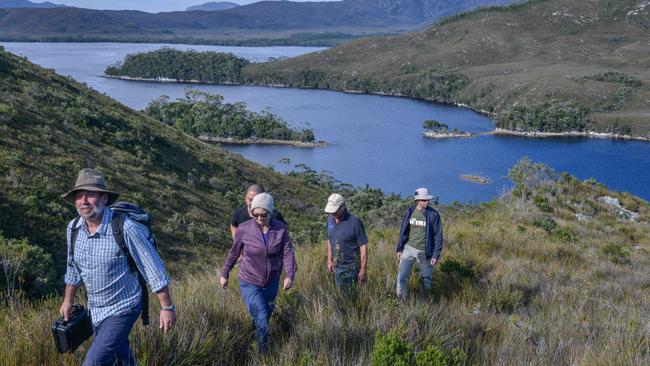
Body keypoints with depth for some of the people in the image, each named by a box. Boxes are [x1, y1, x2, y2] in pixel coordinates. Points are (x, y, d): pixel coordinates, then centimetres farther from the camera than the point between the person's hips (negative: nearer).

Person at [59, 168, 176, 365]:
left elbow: (154, 268, -19)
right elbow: (73, 268, 12)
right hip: (95, 308, 6)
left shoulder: (126, 228, -25)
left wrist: (167, 308, -16)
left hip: (122, 310, -6)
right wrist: (68, 301, 19)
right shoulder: (73, 228, -6)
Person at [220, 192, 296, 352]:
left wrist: (290, 276, -24)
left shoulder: (280, 228, -11)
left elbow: (288, 252, -10)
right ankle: (263, 351, 8)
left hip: (272, 283, 3)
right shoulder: (244, 229, -16)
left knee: (265, 316, 21)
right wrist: (224, 274, 7)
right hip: (249, 283, -3)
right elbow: (234, 253, -2)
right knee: (262, 321, -13)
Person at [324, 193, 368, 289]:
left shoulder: (354, 222, -16)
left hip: (352, 267, -6)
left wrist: (363, 270, -15)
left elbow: (363, 246, -14)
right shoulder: (330, 219, 4)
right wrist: (329, 260, 17)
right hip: (337, 266, 6)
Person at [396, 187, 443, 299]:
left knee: (426, 279, 11)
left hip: (425, 252, -2)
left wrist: (436, 255, -10)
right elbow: (403, 231, 7)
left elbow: (438, 235, -6)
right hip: (409, 249, 2)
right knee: (401, 277, -7)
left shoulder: (433, 214, -9)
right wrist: (399, 248, 7)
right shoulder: (410, 211, -1)